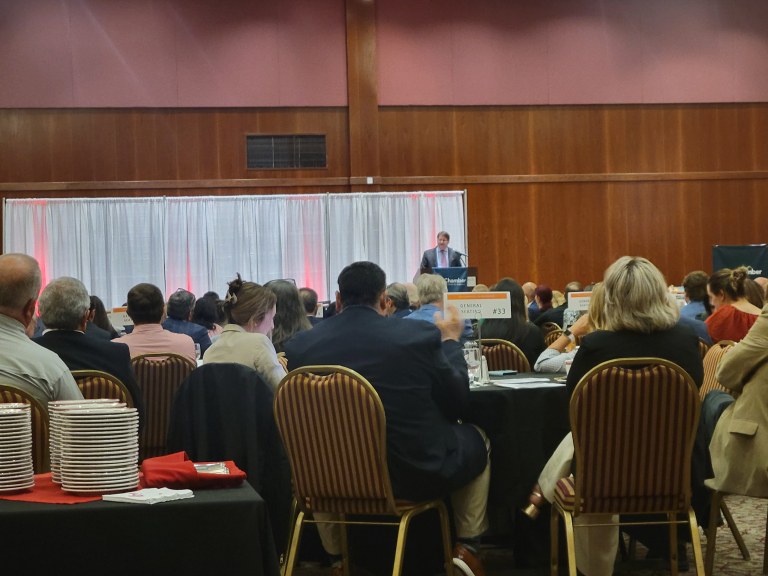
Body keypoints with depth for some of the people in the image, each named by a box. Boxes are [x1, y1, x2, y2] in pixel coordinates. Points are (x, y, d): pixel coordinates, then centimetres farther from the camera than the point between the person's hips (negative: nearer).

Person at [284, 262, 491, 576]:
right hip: (419, 472, -2)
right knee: (476, 440, 29)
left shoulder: (299, 345, -7)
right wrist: (451, 340, 16)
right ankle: (466, 546, 30)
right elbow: (457, 405, 1)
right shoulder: (421, 335, -13)